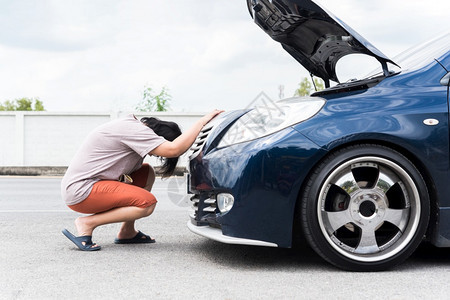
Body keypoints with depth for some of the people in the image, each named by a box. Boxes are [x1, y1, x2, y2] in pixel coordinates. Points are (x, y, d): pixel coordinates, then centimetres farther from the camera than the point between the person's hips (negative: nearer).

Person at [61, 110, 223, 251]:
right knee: (147, 202, -20)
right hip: (79, 193, -11)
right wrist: (202, 121, -20)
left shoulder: (133, 125, 11)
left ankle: (127, 232, 13)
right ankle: (87, 224, -11)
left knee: (147, 173, 13)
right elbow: (173, 149, -29)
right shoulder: (135, 130, -20)